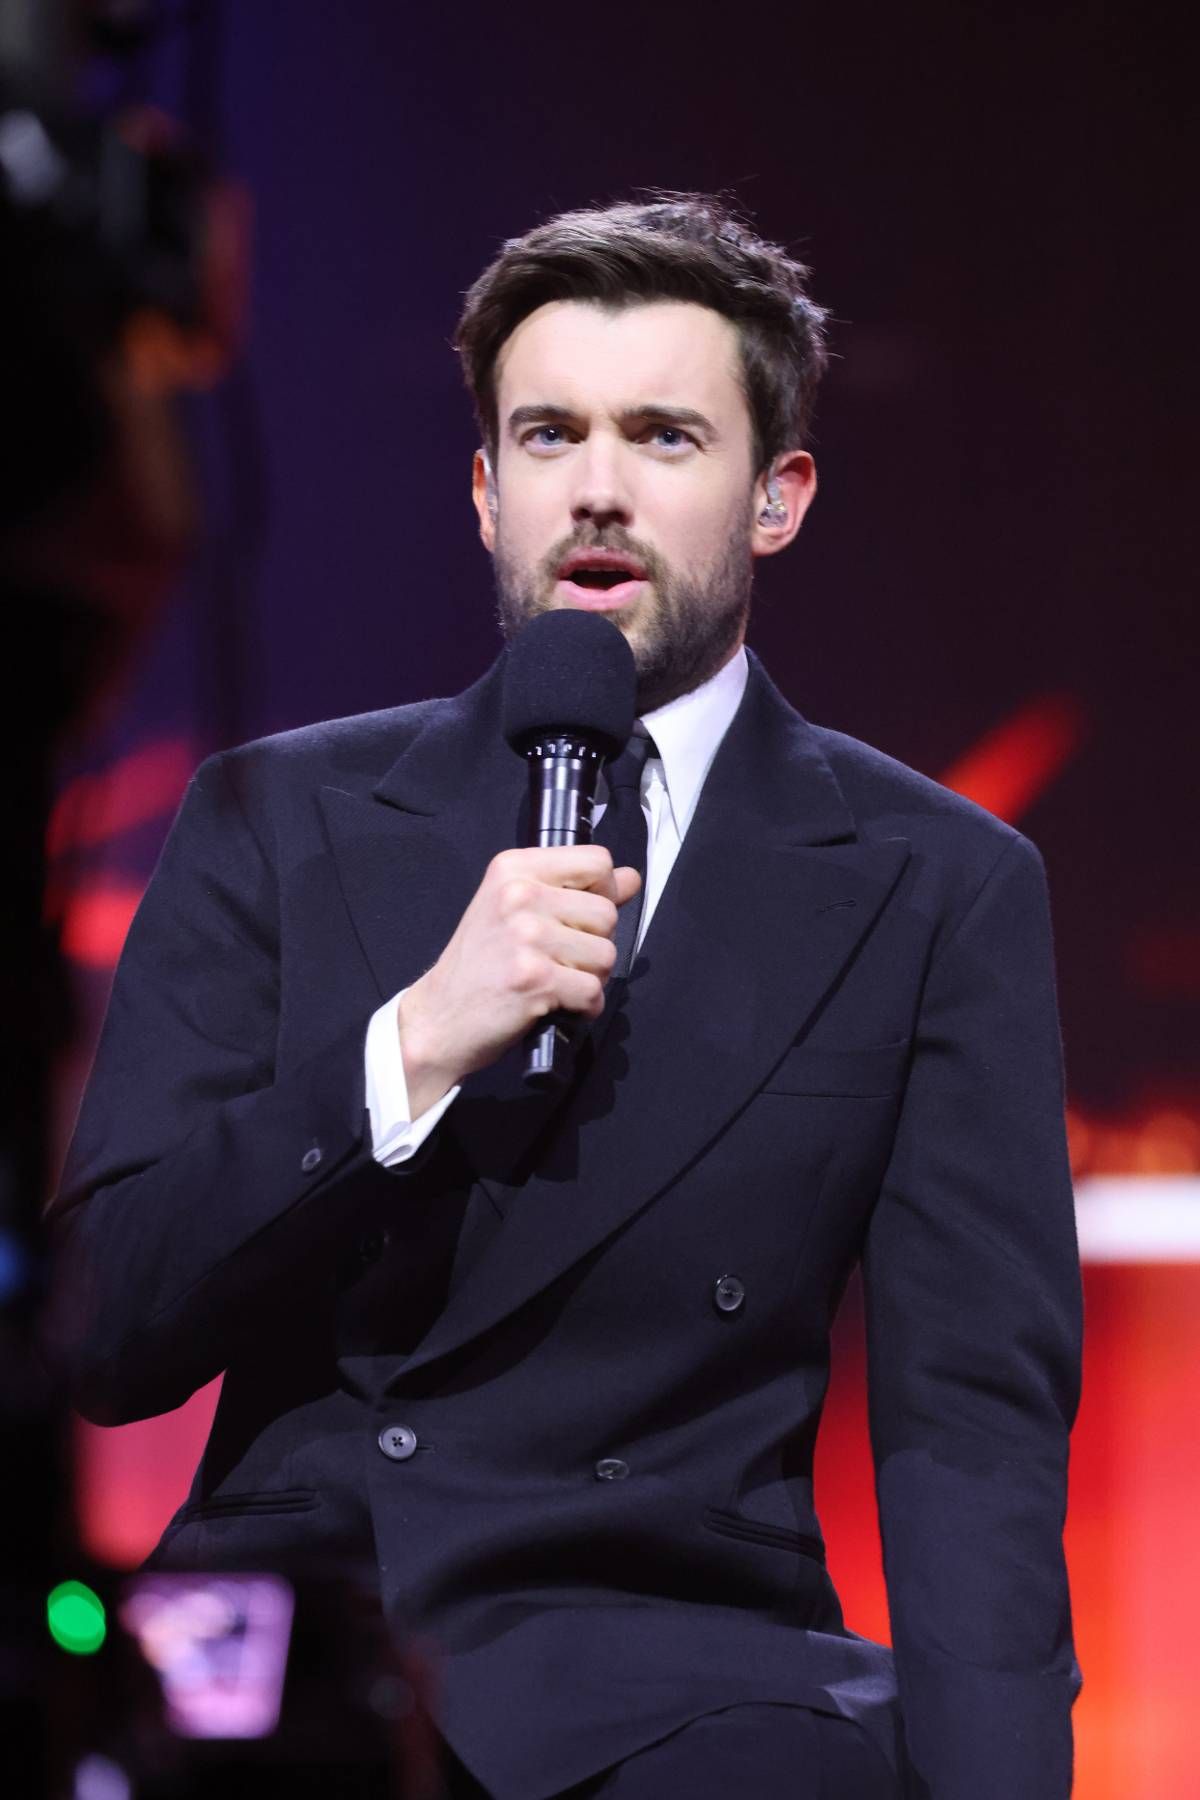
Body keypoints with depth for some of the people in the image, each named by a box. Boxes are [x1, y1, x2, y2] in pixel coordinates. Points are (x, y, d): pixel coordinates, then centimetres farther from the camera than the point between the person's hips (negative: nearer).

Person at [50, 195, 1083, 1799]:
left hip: (666, 1665, 0)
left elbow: (971, 1420, 2)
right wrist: (414, 1047, -11)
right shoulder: (279, 821, 11)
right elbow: (105, 1337, 4)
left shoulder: (939, 891, 8)